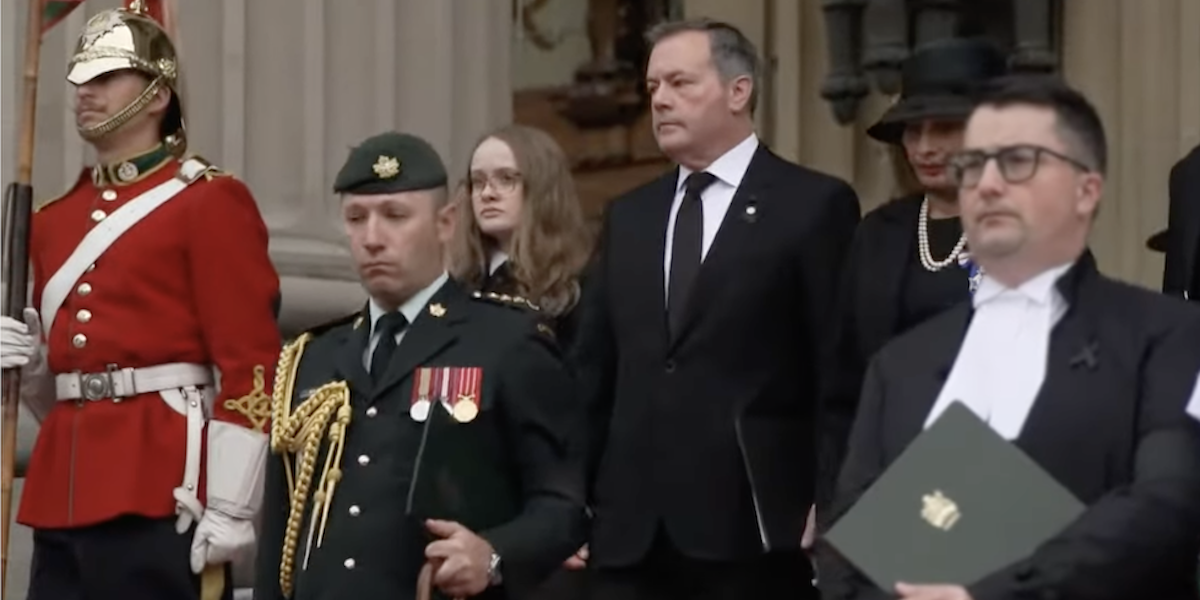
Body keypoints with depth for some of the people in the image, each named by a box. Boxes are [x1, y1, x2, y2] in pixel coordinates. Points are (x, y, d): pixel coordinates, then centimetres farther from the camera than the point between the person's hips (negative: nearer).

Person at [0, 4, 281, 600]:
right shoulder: (53, 219, 19)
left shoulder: (211, 202, -2)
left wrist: (230, 510, -15)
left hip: (162, 494, -7)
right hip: (63, 492, 7)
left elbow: (250, 364, -9)